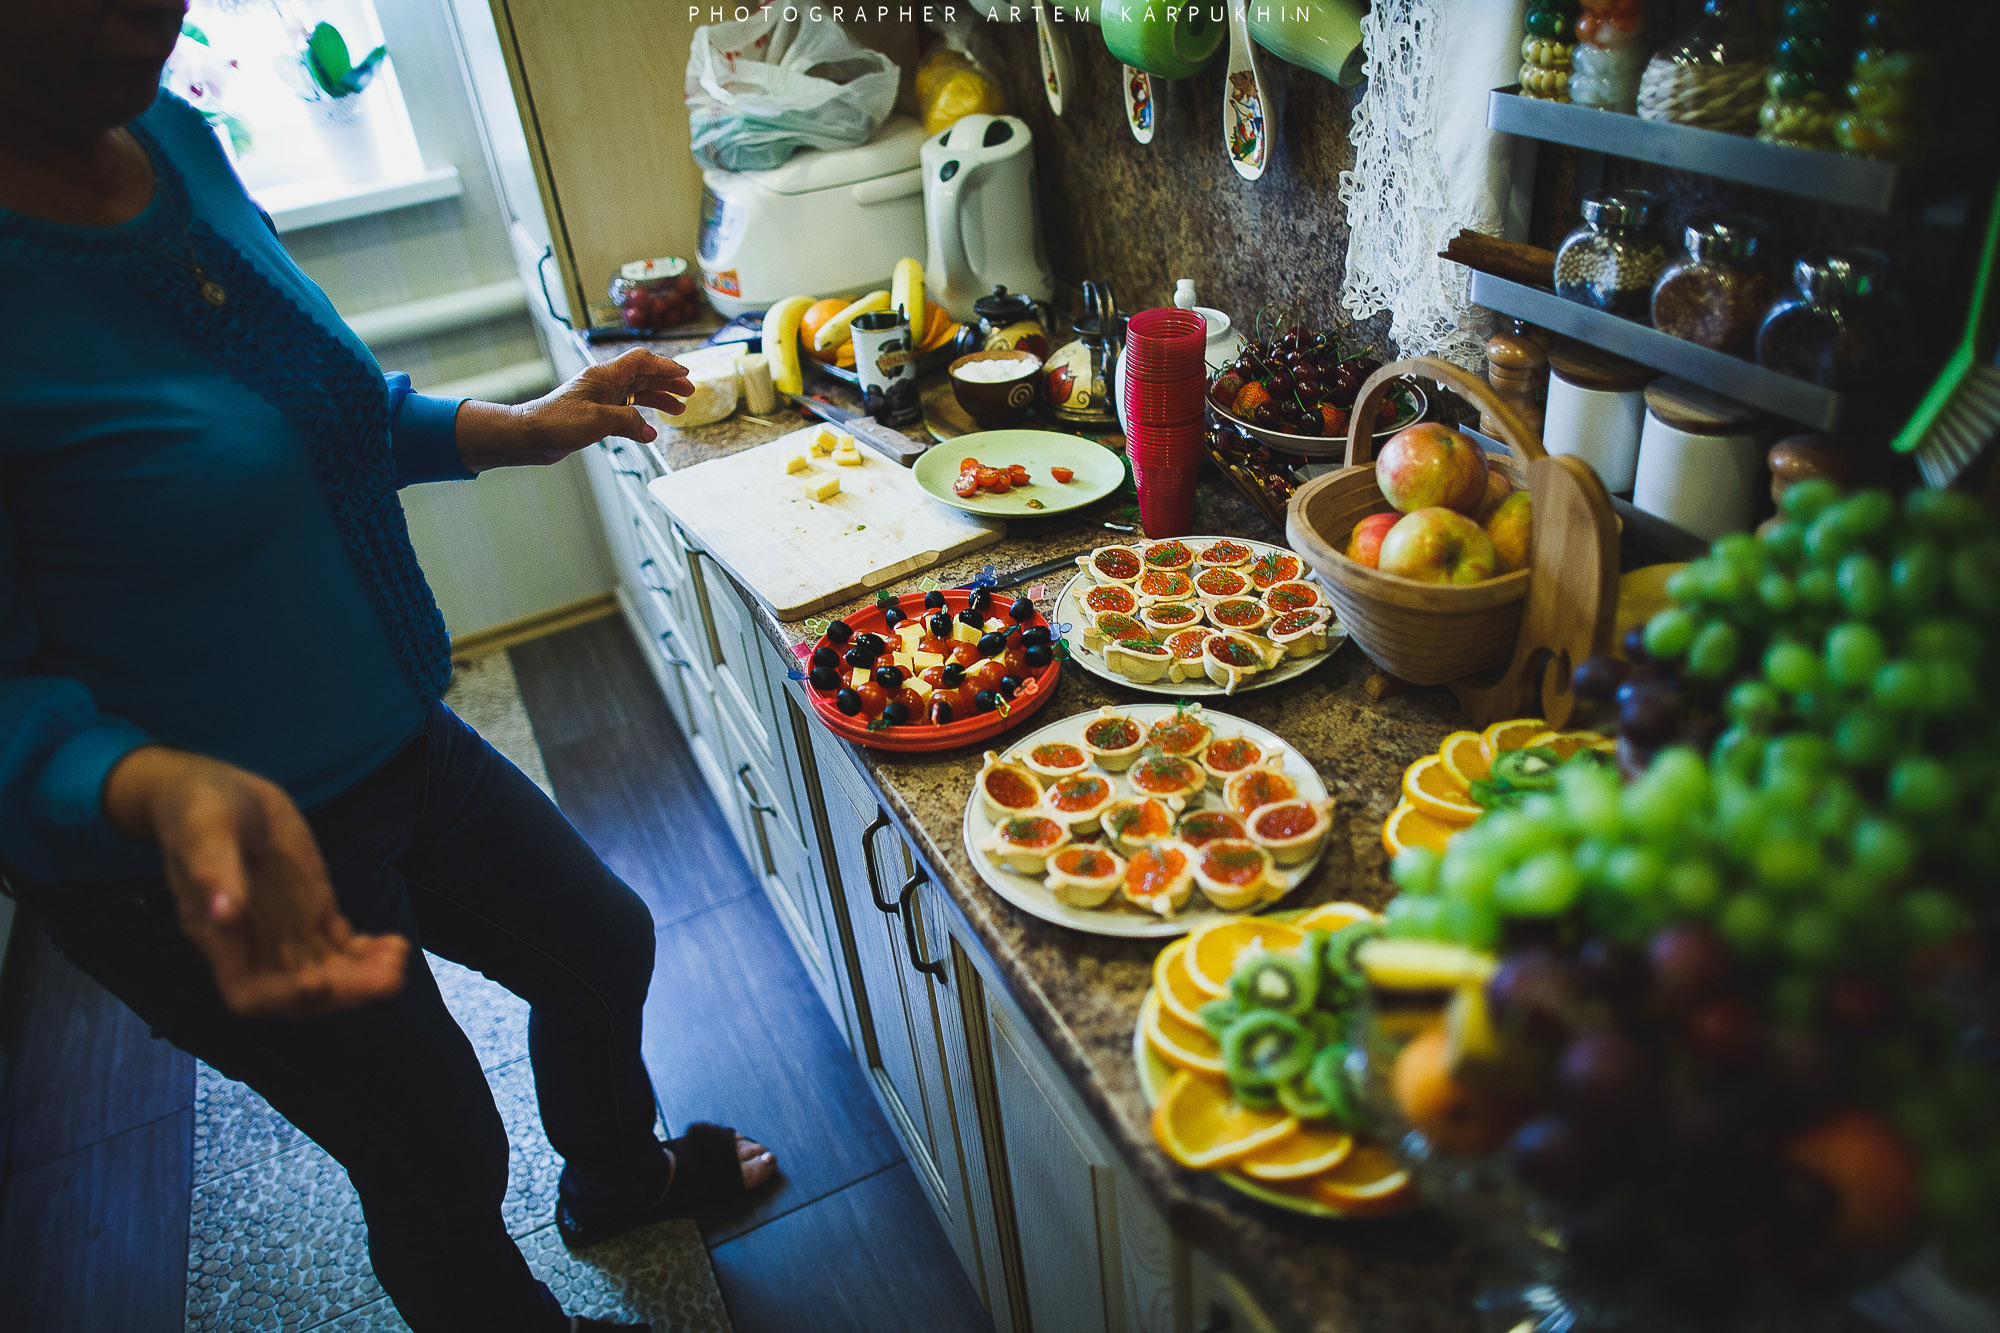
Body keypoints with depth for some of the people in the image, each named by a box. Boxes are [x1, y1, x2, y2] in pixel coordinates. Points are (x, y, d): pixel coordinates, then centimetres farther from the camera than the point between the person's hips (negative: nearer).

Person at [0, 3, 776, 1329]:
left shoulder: (169, 136, -5)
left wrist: (515, 429, 3)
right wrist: (166, 794, -42)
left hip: (401, 746, 8)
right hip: (226, 867, -7)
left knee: (603, 946, 25)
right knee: (442, 1165, 15)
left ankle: (619, 1175, 58)